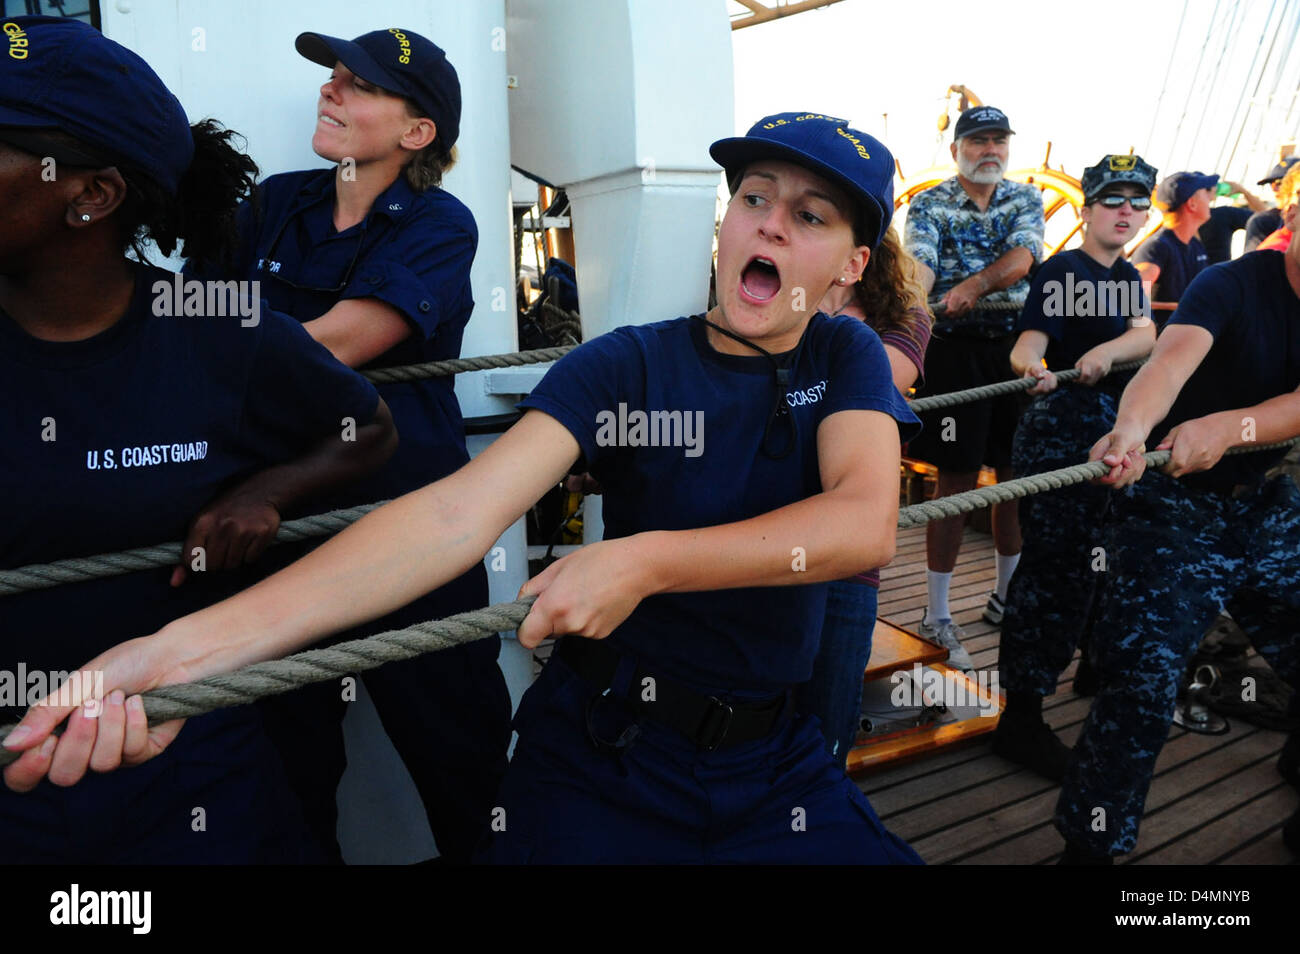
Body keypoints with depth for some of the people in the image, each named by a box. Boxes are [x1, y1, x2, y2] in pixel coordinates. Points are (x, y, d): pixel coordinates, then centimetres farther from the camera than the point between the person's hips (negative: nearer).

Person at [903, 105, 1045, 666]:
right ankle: (937, 617, 6)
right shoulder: (929, 205, 4)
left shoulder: (1025, 199, 12)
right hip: (954, 351, -3)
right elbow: (920, 263, -14)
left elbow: (1022, 257, -8)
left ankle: (1006, 596, 26)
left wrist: (973, 286, -27)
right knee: (957, 480, -4)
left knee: (1016, 474, 8)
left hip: (1015, 348, 4)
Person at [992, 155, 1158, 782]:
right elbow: (1030, 340, -20)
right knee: (1054, 562, -10)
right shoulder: (1062, 271, -6)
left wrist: (1106, 351, -23)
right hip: (1058, 428, -8)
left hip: (1114, 429, 8)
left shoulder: (1129, 277, 17)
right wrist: (1030, 366, -43)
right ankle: (1020, 716, -5)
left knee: (1080, 562, 16)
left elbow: (1146, 335, -1)